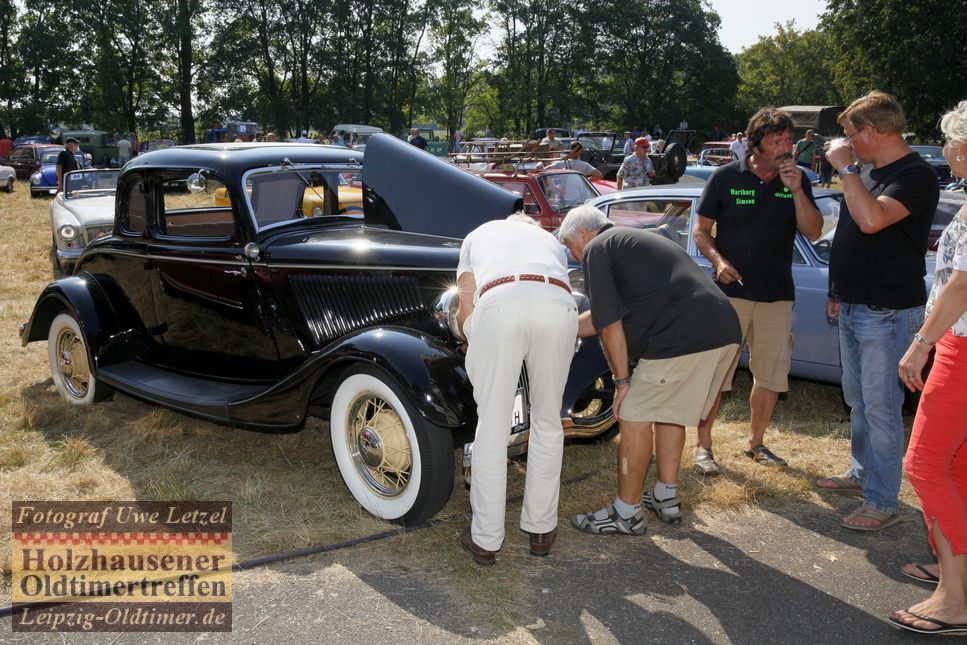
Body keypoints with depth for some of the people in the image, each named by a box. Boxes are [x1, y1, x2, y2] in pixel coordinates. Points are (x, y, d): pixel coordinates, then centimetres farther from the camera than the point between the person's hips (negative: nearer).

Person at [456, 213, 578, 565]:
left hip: (499, 302, -2)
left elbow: (465, 311, 25)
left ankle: (485, 540, 15)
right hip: (558, 303, 2)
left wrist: (476, 346, 42)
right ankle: (541, 530, 28)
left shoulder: (478, 235, 37)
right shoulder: (550, 240, 42)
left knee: (492, 426, 7)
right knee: (548, 422, 17)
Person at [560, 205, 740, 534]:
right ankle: (667, 499, 33)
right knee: (669, 413, 24)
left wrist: (622, 380, 0)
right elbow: (601, 317, 36)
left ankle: (626, 515, 11)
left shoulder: (597, 249, 3)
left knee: (634, 417, 2)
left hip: (683, 335, -9)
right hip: (726, 331, 9)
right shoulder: (633, 240, 32)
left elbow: (609, 323, -6)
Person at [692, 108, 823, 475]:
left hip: (777, 294, 4)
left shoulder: (796, 181, 6)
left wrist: (797, 190, -15)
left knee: (772, 375, 11)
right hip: (730, 290, -4)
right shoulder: (726, 178, -2)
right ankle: (703, 445, 10)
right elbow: (700, 231, 0)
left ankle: (755, 441, 28)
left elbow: (813, 232, -3)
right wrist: (718, 260, -17)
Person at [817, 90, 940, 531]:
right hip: (854, 308, 9)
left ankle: (882, 503, 5)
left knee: (881, 408, -4)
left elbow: (872, 219, -33)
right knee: (858, 401, 19)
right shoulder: (872, 173, 12)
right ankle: (862, 472, 35)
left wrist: (845, 168, -23)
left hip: (888, 312, -9)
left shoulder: (915, 175, -17)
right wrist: (838, 291, 21)